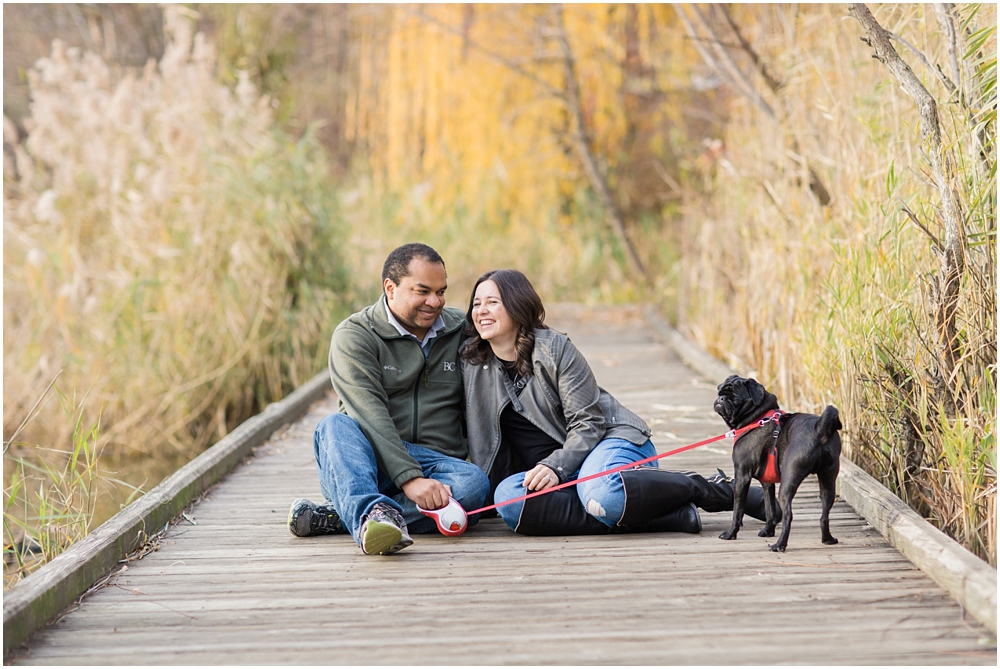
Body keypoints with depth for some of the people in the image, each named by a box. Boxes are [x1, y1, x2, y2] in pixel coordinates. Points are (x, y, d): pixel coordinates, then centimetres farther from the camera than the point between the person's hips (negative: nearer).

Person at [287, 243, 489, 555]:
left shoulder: (462, 331, 11)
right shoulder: (354, 335, -3)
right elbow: (370, 415, -17)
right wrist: (410, 478, -30)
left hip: (437, 464, 2)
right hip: (370, 463, -2)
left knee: (474, 483, -31)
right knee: (334, 426, -33)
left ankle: (339, 515, -36)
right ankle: (373, 514, -61)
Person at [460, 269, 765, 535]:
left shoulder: (555, 348, -8)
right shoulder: (470, 360, 4)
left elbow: (588, 424, -11)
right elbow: (482, 437, 14)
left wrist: (554, 467, -25)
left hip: (609, 440, -5)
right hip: (546, 470, 5)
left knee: (601, 494, -42)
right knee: (509, 498, -32)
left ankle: (716, 490, -15)